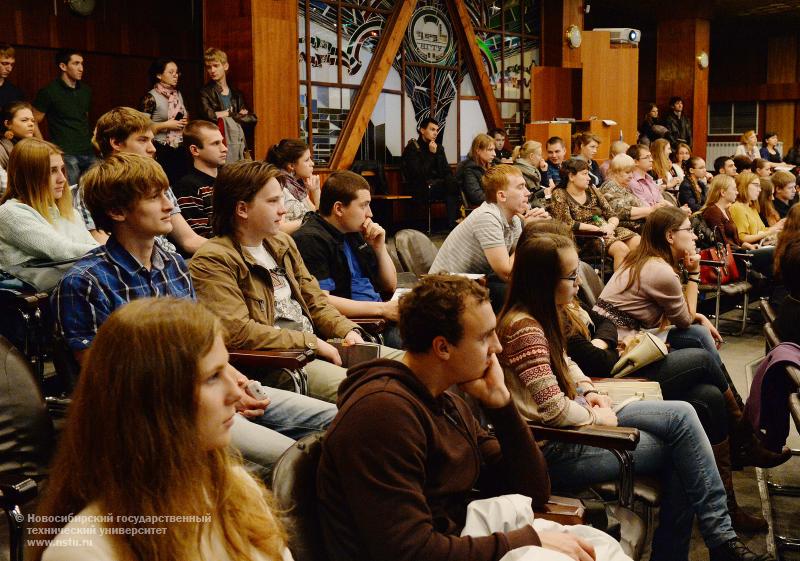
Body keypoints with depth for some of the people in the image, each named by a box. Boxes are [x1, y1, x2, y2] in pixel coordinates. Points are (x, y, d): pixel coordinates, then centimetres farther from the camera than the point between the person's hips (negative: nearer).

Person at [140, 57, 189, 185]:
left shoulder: (178, 94, 12)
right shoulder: (151, 98, -8)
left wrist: (186, 122, 5)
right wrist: (166, 125, -16)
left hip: (179, 150, 6)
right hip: (160, 152, -6)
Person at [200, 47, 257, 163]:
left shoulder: (236, 94, 16)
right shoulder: (205, 92, 3)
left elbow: (253, 119, 8)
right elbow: (209, 115, -14)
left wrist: (230, 114, -4)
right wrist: (237, 114, -1)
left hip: (239, 148, 4)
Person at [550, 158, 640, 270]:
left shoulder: (592, 191, 14)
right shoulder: (560, 195, -1)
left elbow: (612, 216, 13)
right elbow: (567, 223, -12)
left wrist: (610, 226, -11)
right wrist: (598, 229, -14)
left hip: (608, 231, 6)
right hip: (586, 236, -6)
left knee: (640, 243, -20)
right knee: (622, 249, -31)